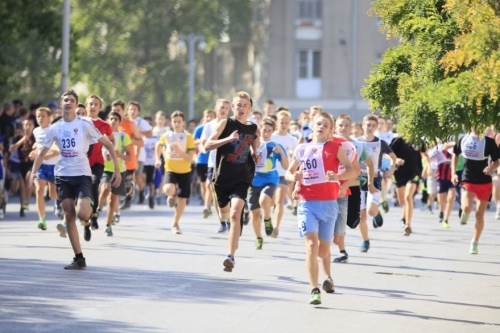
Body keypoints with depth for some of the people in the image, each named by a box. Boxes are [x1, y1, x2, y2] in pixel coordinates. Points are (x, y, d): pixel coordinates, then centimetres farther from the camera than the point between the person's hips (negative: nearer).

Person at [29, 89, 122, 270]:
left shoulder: (84, 124, -5)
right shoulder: (55, 128, 6)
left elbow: (108, 144, -2)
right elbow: (42, 153, 10)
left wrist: (117, 169, -8)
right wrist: (33, 173, -5)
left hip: (82, 175, -4)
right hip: (63, 176, 4)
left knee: (82, 214, -21)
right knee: (69, 217, 0)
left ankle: (91, 210, 18)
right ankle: (79, 259, 6)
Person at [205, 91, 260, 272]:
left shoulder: (253, 128, 4)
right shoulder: (226, 123, -5)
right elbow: (208, 145, -12)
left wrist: (255, 156, 4)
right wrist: (228, 139, -25)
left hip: (241, 178, 0)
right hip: (222, 176, 0)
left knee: (235, 214, -18)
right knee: (224, 213, 19)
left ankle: (230, 256, -23)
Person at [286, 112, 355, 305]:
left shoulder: (334, 148, 2)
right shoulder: (302, 149, 10)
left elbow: (351, 170, -4)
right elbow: (289, 172, 20)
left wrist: (338, 177, -25)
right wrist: (294, 177, -4)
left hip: (328, 203, 0)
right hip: (307, 203, 1)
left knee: (323, 249, 8)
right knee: (311, 244, -17)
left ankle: (327, 274, 43)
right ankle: (314, 290, -20)